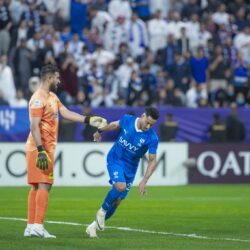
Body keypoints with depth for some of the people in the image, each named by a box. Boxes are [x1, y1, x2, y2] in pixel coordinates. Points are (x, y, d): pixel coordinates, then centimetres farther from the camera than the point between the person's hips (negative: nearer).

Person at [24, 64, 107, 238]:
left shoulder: (52, 97, 16)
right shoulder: (38, 99, -15)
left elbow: (66, 113, 13)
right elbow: (34, 126, -20)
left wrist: (89, 120, 7)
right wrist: (41, 151, -25)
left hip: (46, 148, 10)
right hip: (40, 148, -10)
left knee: (36, 186, 8)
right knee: (44, 185, -12)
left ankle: (31, 227, 10)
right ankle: (38, 225, -14)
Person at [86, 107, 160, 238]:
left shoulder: (152, 138, -17)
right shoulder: (127, 119, -13)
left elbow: (152, 161, -14)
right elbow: (115, 125, 10)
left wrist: (144, 181, -24)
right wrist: (100, 131, 26)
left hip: (130, 168, 2)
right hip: (115, 159, -2)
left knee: (118, 200, 1)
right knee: (120, 186, -28)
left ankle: (94, 225, 20)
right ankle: (102, 211, -3)